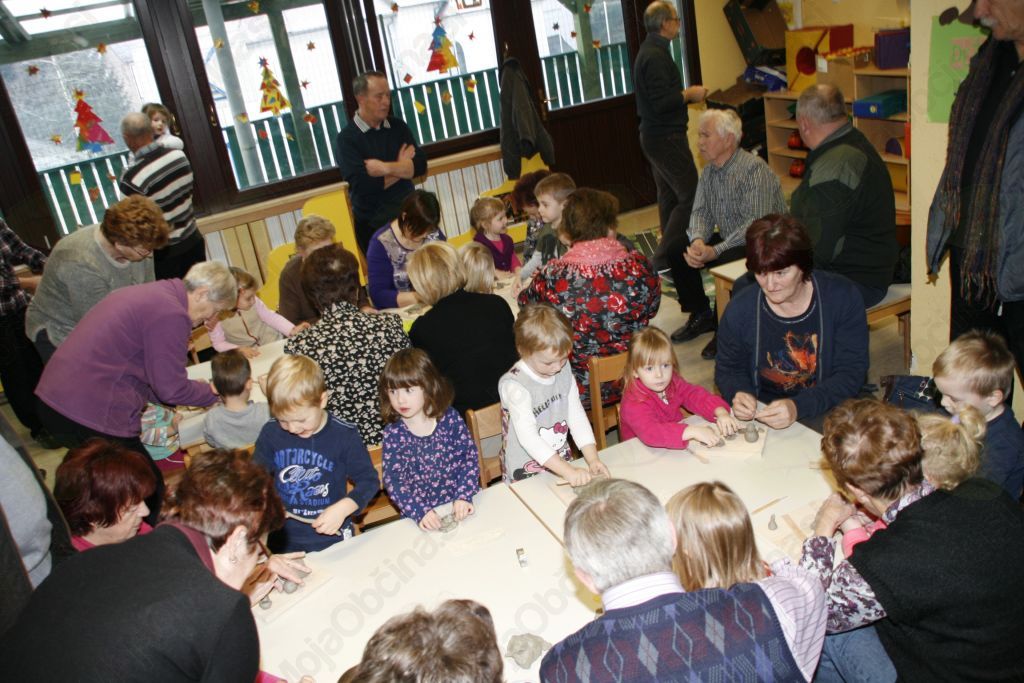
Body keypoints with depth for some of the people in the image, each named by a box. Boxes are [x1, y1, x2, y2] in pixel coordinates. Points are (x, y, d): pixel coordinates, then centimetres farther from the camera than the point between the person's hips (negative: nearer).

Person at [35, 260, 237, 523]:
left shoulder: (149, 293, 15)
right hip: (92, 416, -10)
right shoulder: (171, 314, -16)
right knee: (149, 492, 4)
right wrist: (214, 392, 4)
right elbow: (171, 388, -12)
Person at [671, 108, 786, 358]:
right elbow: (700, 212, 2)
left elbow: (757, 224, -30)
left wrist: (715, 251, -35)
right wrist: (698, 241, -21)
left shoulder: (754, 169, -23)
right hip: (729, 240, 8)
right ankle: (701, 315, 11)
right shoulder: (709, 172, 4)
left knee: (726, 263, -35)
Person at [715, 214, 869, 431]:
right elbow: (728, 369, 10)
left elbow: (851, 373, -10)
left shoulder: (842, 297, -8)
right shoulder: (740, 309, -5)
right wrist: (738, 394, -15)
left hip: (825, 414, -1)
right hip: (759, 416, 1)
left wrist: (799, 407, -26)